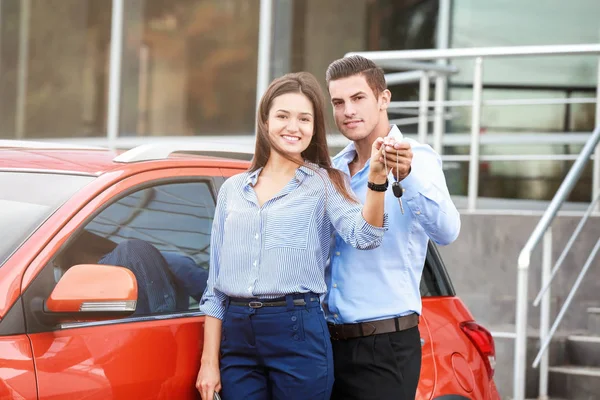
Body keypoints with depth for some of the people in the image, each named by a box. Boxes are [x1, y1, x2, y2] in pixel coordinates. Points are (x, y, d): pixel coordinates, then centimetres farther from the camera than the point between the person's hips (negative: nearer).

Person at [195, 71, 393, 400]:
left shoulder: (324, 184, 4)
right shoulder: (233, 189, 13)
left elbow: (364, 236, -16)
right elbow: (215, 283, 14)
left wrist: (376, 178, -34)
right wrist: (209, 361, 8)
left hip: (298, 334, -3)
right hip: (236, 336, 3)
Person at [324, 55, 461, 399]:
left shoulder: (416, 160, -7)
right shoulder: (335, 169, 14)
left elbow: (446, 231, -26)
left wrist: (407, 177, -39)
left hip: (385, 346, -6)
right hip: (331, 341, 7)